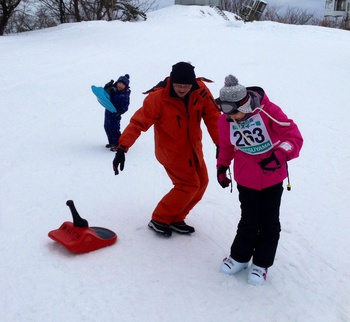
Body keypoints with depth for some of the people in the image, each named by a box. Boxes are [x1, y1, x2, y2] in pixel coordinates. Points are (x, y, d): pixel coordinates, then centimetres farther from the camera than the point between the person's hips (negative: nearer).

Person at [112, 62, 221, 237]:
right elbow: (138, 122, -27)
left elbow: (213, 117, -11)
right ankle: (159, 220, 9)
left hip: (192, 146, 6)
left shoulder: (201, 91, -14)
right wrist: (122, 148, -35)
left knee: (201, 182, 9)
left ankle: (175, 219, 23)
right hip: (171, 149, -6)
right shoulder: (158, 97, -26)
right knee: (189, 185, -8)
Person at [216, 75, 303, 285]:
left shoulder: (268, 111, -22)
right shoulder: (225, 120, -11)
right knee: (248, 221, 7)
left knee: (269, 222, 9)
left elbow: (294, 136, -20)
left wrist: (280, 155, -34)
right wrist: (222, 167, 9)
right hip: (246, 179, 1)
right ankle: (240, 257, 29)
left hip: (272, 178, -1)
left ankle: (261, 263, 26)